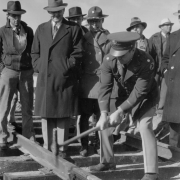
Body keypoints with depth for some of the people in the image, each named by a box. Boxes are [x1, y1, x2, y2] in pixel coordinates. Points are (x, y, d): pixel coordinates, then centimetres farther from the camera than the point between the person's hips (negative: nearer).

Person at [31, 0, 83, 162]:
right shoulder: (41, 29, 15)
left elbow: (77, 53, -1)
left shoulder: (74, 29, 5)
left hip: (65, 79, -3)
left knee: (64, 116, 2)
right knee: (46, 115, 4)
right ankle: (47, 149, 13)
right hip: (45, 79, 3)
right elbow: (35, 53, 16)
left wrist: (67, 67, -9)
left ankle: (62, 150, 10)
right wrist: (38, 68, 3)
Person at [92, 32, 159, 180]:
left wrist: (119, 112, -34)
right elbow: (105, 88, -22)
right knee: (105, 124, 4)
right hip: (124, 95, 5)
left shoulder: (146, 62, -35)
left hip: (145, 97, -5)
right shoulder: (109, 60, -23)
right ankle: (107, 161, 24)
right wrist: (104, 114, -33)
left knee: (145, 126, -23)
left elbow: (139, 92, -32)